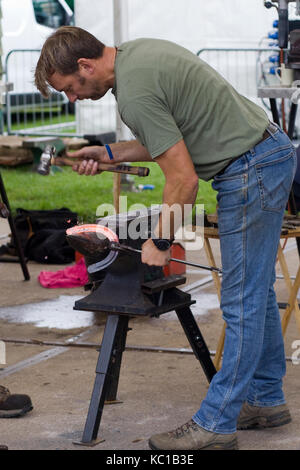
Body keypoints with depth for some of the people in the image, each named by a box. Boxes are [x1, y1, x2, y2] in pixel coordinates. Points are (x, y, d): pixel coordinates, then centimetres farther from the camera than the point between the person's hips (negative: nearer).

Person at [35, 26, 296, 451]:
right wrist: (110, 153, 15)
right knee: (256, 292, 18)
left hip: (251, 171, -11)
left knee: (243, 301, -5)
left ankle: (215, 424, 1)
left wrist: (161, 242, -6)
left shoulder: (134, 93, -21)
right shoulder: (136, 51, 11)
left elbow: (183, 179, -19)